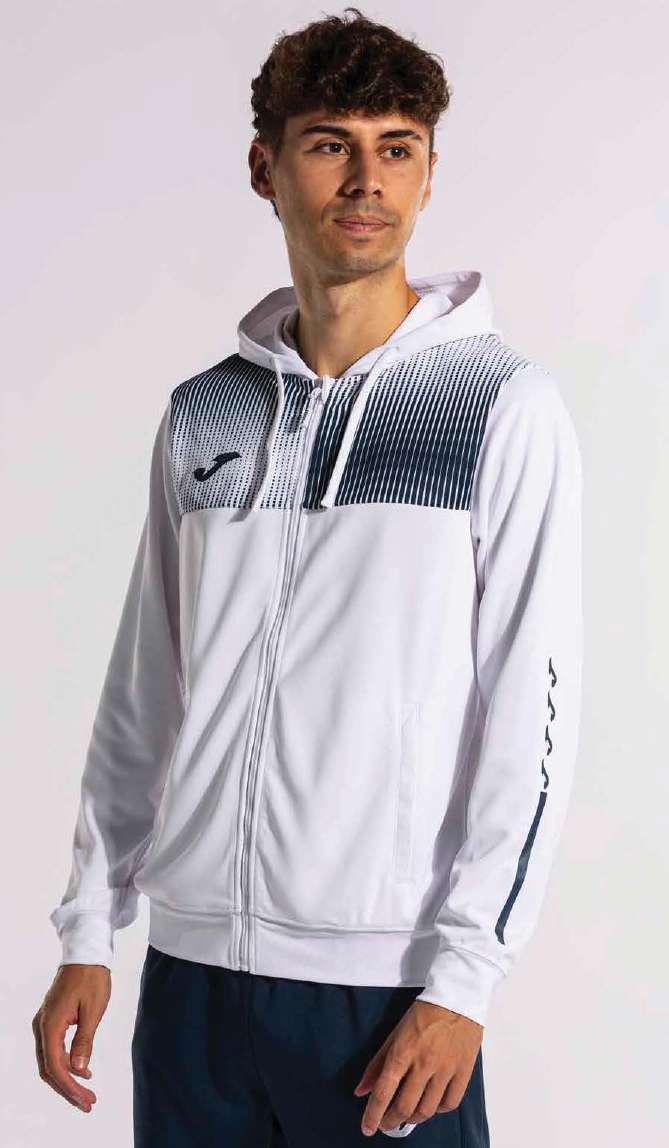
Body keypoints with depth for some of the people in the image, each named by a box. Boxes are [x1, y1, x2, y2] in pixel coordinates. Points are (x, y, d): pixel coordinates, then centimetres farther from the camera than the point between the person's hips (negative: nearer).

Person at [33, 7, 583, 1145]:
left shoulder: (506, 404, -4)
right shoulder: (202, 414, 9)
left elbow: (533, 713, -8)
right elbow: (142, 691, 13)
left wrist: (462, 979, -12)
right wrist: (89, 930, 9)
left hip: (385, 980, -4)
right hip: (193, 964, 4)